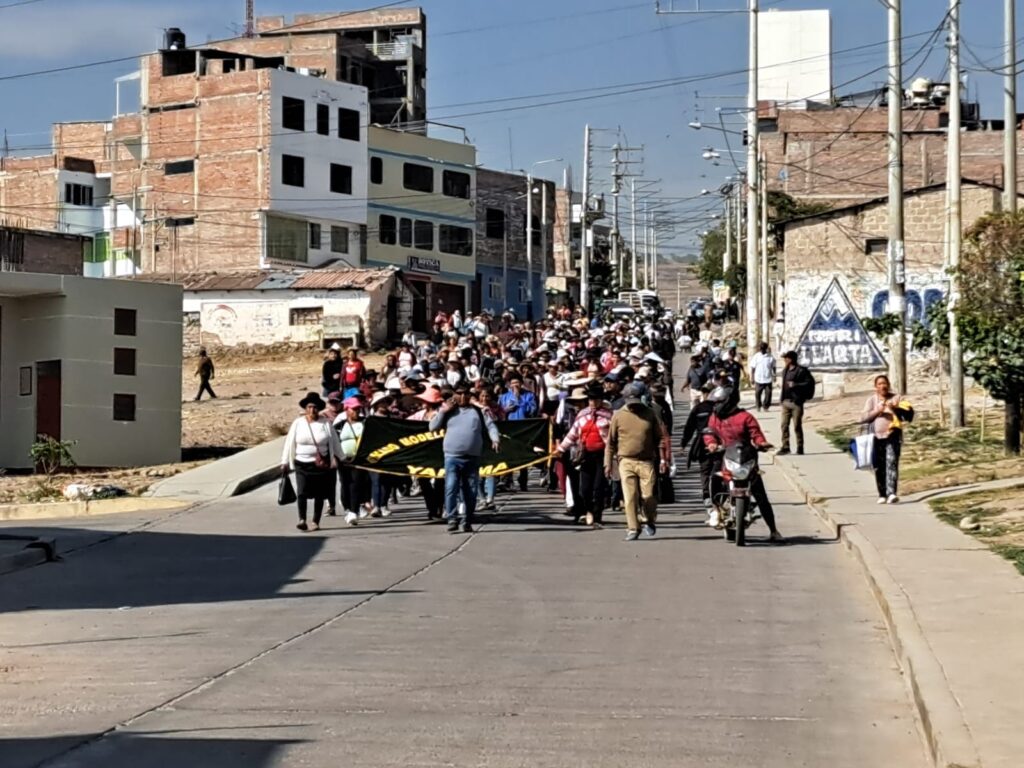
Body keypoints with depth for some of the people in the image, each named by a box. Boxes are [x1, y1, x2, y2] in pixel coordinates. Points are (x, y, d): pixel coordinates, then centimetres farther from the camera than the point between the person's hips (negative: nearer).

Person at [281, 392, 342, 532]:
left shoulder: (325, 423, 1)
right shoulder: (298, 423, 3)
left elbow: (334, 442, 6)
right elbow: (290, 443, 5)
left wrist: (335, 458, 1)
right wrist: (285, 462, 5)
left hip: (321, 464, 0)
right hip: (302, 464, 0)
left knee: (319, 494, 4)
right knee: (302, 492, -13)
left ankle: (315, 522, 11)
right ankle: (302, 520, -15)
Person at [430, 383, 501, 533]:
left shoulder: (478, 411, 13)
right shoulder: (448, 411, 13)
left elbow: (490, 426, 7)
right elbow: (433, 427, 8)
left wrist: (495, 438, -11)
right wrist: (443, 412, -2)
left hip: (473, 458, 1)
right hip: (452, 457, -1)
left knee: (470, 492, 5)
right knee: (451, 489, -14)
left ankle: (468, 522, 14)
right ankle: (452, 519, -13)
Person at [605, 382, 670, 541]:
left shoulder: (650, 414, 6)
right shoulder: (618, 416, 4)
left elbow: (660, 437, 10)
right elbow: (610, 441, 7)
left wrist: (663, 459, 3)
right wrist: (608, 463, 3)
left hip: (647, 461, 0)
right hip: (626, 461, 0)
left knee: (648, 495, -2)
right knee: (630, 496, -5)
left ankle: (649, 521, 24)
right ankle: (633, 528, 2)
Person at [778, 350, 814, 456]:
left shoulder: (801, 371, -9)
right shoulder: (785, 370, 14)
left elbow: (809, 383, -14)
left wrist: (796, 385, -22)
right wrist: (781, 397, 15)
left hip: (796, 402, -7)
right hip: (786, 402, 7)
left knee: (797, 426, -2)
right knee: (784, 425, 6)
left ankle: (800, 448, 7)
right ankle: (785, 447, 13)